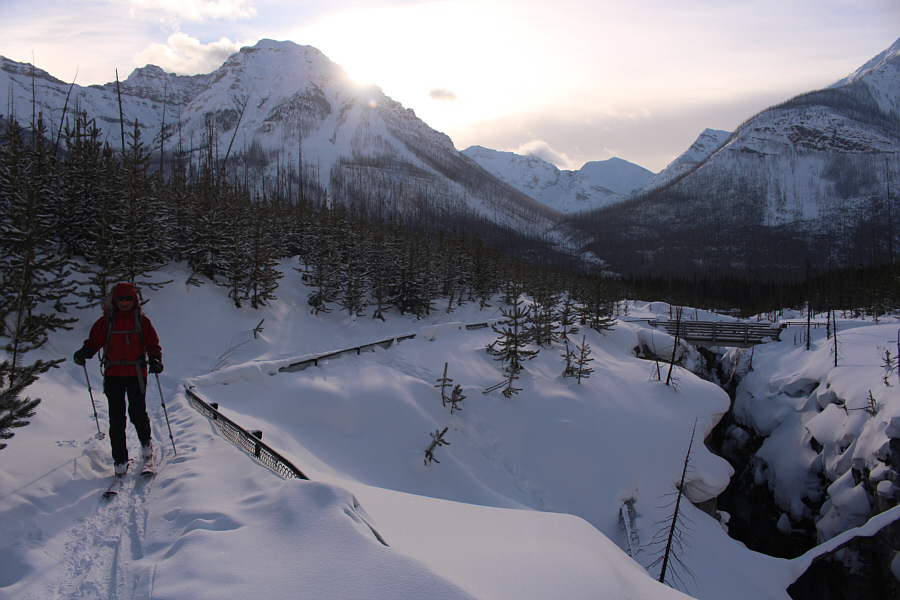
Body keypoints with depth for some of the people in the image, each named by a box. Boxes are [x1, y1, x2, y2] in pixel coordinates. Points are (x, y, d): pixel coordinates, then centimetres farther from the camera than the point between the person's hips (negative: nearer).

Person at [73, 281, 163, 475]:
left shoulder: (141, 320, 5)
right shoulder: (106, 320, 7)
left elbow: (152, 344, 5)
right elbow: (94, 340, 6)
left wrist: (155, 359, -13)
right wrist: (85, 352, -15)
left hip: (136, 373, -1)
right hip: (113, 374, 1)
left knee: (137, 413, -3)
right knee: (116, 418, 0)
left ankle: (146, 442, 28)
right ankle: (120, 459, 9)